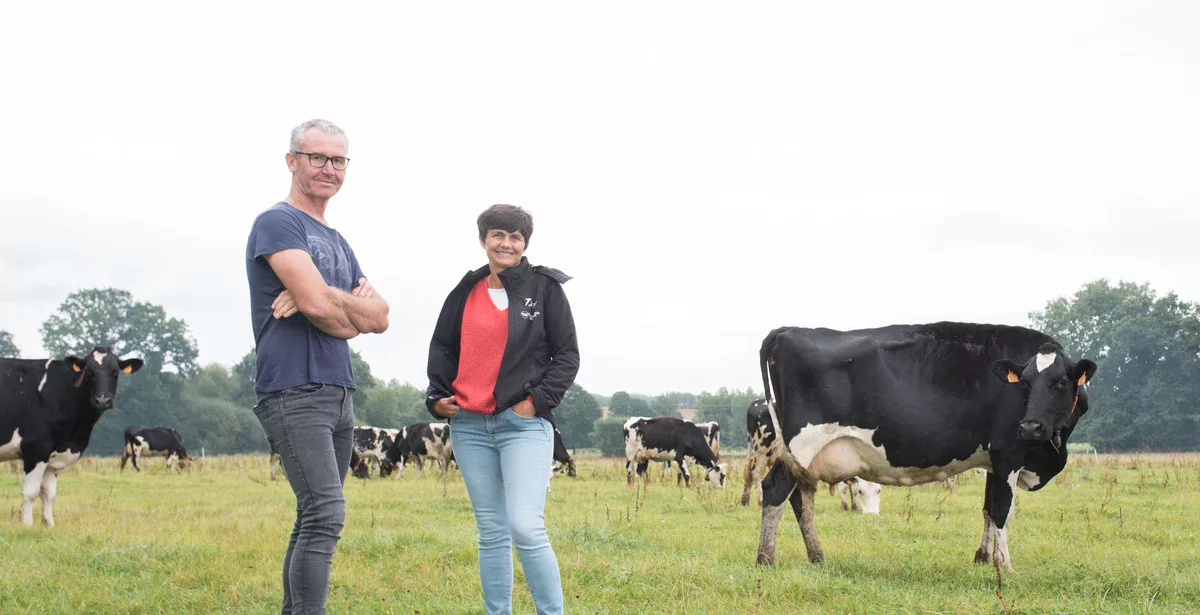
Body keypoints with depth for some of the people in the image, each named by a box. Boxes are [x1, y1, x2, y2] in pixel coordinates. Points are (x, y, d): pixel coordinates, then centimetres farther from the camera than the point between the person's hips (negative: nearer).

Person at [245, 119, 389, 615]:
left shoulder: (337, 242, 21)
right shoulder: (277, 223, -5)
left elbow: (380, 318, 10)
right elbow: (317, 303, -19)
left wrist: (328, 299, -9)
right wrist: (353, 317, 3)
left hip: (339, 396, 9)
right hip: (295, 393, -9)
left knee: (315, 520, 9)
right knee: (326, 515, -19)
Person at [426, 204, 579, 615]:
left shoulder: (545, 288, 3)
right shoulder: (466, 292, 13)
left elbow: (567, 356, 3)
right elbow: (442, 349, 23)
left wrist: (538, 400, -8)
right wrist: (437, 396, 8)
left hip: (524, 425, -4)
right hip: (469, 426, 4)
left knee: (526, 528, -16)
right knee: (491, 532, 9)